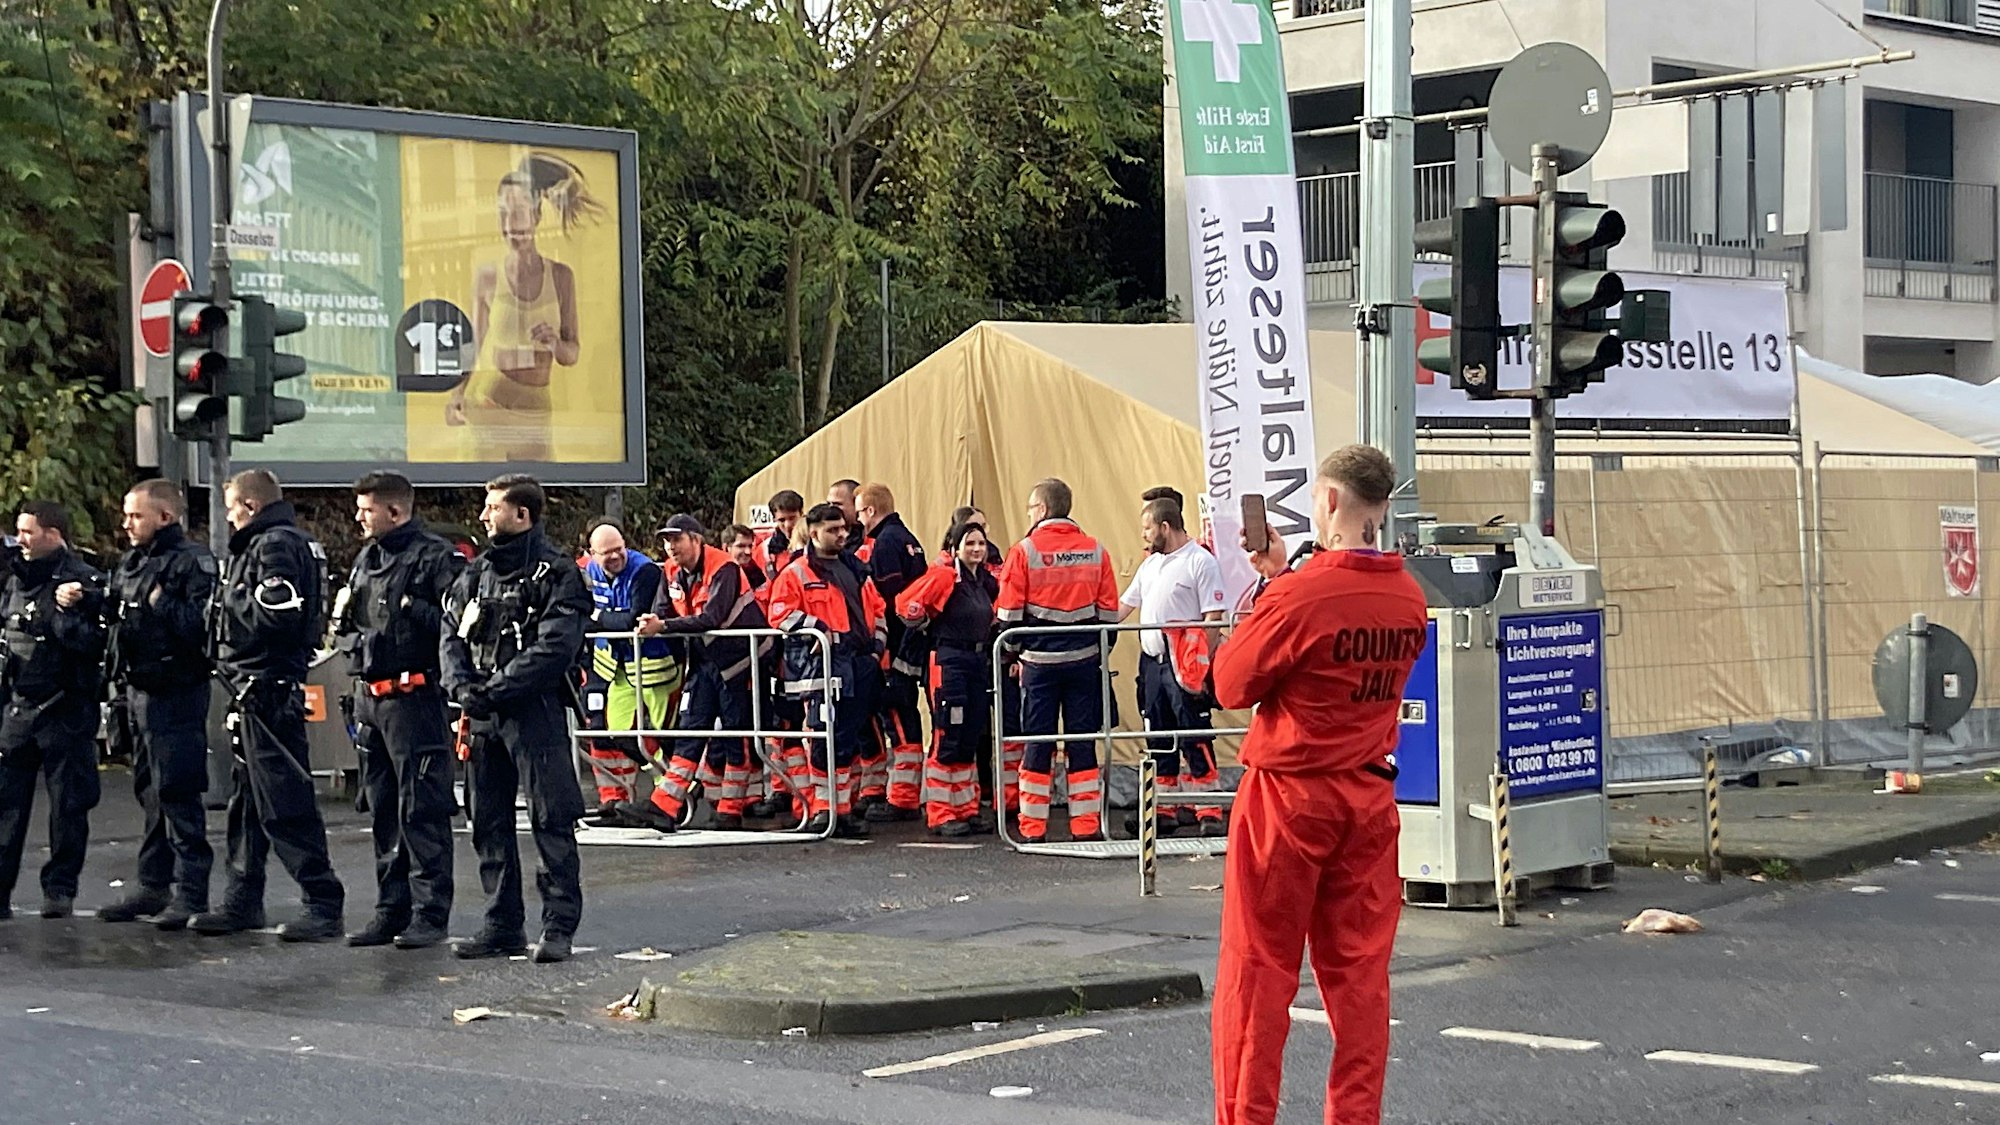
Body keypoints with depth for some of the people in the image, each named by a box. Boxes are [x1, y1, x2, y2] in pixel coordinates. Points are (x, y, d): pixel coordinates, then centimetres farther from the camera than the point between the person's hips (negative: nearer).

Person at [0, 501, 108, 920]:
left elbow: (95, 645, -15)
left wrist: (65, 612, -24)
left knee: (68, 805, 1)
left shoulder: (83, 582, -7)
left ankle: (60, 889, 10)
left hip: (65, 709, -6)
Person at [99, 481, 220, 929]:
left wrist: (161, 603, -18)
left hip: (176, 693, -9)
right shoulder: (131, 564, 17)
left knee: (178, 794, -8)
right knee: (149, 792, 14)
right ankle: (154, 885, 22)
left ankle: (191, 892, -4)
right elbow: (116, 622, 21)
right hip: (138, 691, 9)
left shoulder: (192, 561, -10)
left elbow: (202, 625, -21)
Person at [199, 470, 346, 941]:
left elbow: (276, 616, -24)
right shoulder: (264, 543, 19)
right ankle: (243, 900, 24)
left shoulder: (276, 545, -13)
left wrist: (232, 600, -10)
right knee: (247, 799, 16)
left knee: (285, 804, -9)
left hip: (269, 692, -11)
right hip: (253, 691, 11)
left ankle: (325, 905, -7)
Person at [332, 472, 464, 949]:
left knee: (422, 811, -5)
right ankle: (391, 910, 20)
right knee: (382, 811, 13)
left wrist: (414, 609, -23)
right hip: (369, 696, 9)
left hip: (414, 697, -9)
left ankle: (430, 913, -1)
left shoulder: (435, 556, -9)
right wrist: (343, 619, 7)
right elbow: (348, 628, 27)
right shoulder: (366, 559, 18)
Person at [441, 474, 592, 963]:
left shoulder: (556, 574, -5)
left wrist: (496, 688, -18)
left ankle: (559, 926, -1)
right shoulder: (476, 573, 16)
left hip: (535, 714, -7)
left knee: (551, 821, -5)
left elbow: (555, 648, -15)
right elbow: (451, 636, 12)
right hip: (481, 718, 7)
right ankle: (502, 925, 17)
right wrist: (462, 685, -7)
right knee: (489, 822, 9)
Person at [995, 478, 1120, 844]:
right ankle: (1086, 825, 7)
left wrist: (1014, 653, 9)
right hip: (1085, 659, 2)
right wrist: (1101, 651, 16)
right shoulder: (1096, 552, 4)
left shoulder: (1025, 551, -6)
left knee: (1037, 744, 3)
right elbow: (1109, 612, 6)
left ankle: (1033, 827, 4)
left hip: (1040, 659, -2)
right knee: (1083, 742, 7)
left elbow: (1009, 612, -4)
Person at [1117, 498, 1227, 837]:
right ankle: (1166, 809, 18)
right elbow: (1125, 604, 23)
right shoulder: (1151, 563, 17)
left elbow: (1214, 619, -13)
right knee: (1158, 741, 11)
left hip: (1183, 666, -8)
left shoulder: (1201, 562, -8)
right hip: (1151, 661, 8)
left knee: (1195, 739, -7)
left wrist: (1204, 668, -18)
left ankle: (1209, 811, -4)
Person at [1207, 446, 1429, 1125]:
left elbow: (1232, 685, -8)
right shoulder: (1408, 599, 1)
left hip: (1288, 795, -6)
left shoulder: (1299, 596, -18)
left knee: (1258, 968, 2)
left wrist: (1261, 593, 3)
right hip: (1369, 798, 6)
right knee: (1359, 968, 10)